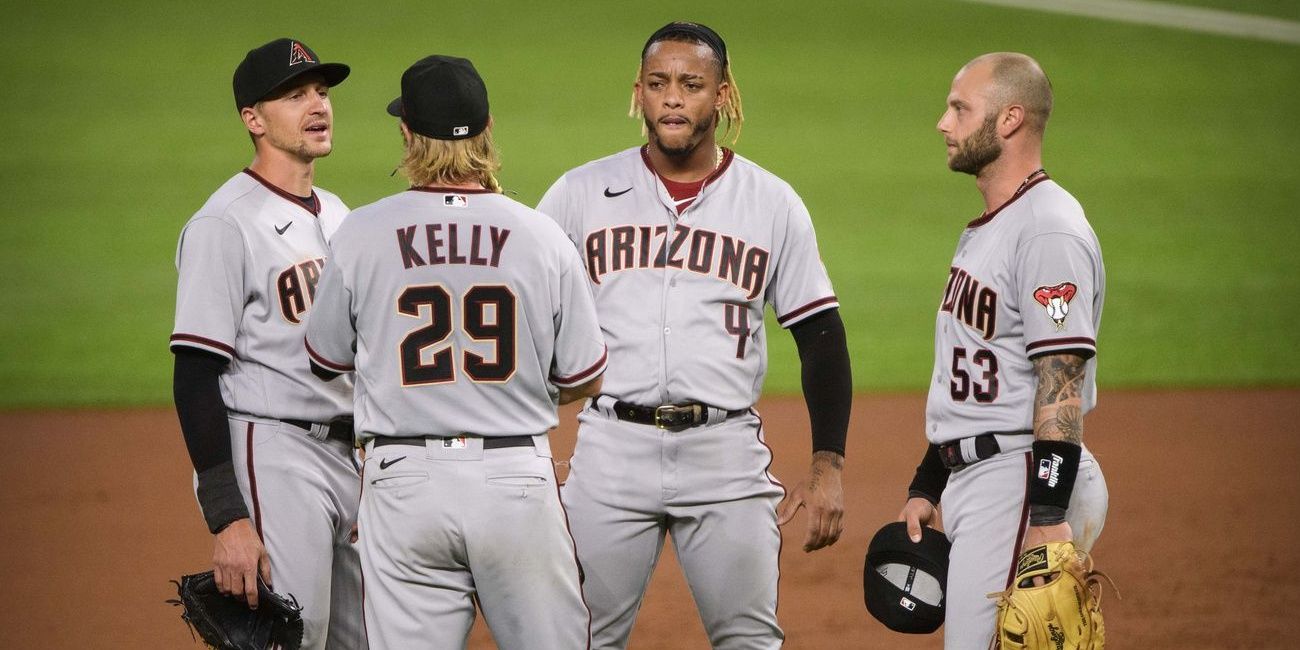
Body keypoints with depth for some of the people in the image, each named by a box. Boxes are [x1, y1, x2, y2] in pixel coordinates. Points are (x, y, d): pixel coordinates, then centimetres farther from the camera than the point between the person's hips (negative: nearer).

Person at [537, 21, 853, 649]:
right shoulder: (580, 193, 6)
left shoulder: (774, 203, 7)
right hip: (610, 449, 0)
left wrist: (828, 466, -1)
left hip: (726, 454, 0)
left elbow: (820, 338, 8)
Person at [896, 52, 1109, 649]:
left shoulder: (1051, 233, -15)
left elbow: (1061, 381, -22)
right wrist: (926, 486, 22)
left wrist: (1048, 515, -27)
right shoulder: (986, 230, 19)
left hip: (1023, 480, -11)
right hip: (970, 478, 11)